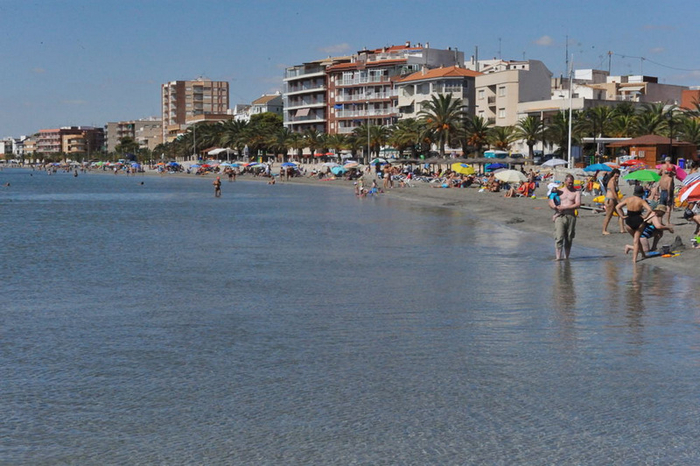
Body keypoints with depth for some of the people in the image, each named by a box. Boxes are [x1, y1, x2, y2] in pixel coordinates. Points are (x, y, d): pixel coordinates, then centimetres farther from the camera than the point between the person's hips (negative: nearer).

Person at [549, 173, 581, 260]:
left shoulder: (576, 192, 8)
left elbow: (578, 204, -5)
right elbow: (551, 202, 6)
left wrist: (564, 207, -12)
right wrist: (555, 207, -17)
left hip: (571, 216, 1)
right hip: (560, 216, -1)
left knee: (569, 239, 4)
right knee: (559, 238, -12)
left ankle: (566, 257, 13)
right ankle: (558, 257, -15)